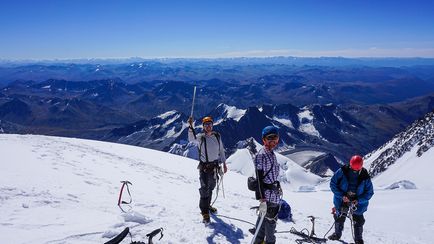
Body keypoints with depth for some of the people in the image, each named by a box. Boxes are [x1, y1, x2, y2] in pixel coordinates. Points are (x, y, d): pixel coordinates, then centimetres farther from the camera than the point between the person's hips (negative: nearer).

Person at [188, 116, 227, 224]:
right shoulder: (200, 137, -9)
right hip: (204, 167, -5)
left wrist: (224, 163, 12)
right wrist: (191, 126, -45)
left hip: (215, 166, 5)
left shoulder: (217, 136, 4)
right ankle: (205, 212, 2)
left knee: (211, 187, 17)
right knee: (204, 188, -8)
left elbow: (221, 150, 13)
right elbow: (191, 138, -31)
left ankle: (207, 205, 36)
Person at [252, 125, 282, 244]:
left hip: (274, 191, 9)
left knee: (263, 216, 19)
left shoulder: (271, 153, 9)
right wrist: (262, 200, -25)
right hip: (268, 194, -9)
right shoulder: (261, 155, -20)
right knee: (271, 218, 5)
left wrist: (277, 187, 23)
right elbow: (259, 179, -22)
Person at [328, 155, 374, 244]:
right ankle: (337, 234, 33)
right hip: (342, 199, 1)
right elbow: (333, 184, -10)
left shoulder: (365, 177, -16)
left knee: (358, 220, 2)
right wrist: (342, 196, -20)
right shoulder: (342, 172, -18)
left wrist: (358, 200, -20)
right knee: (339, 217, 11)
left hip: (358, 201, 0)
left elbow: (369, 192, -6)